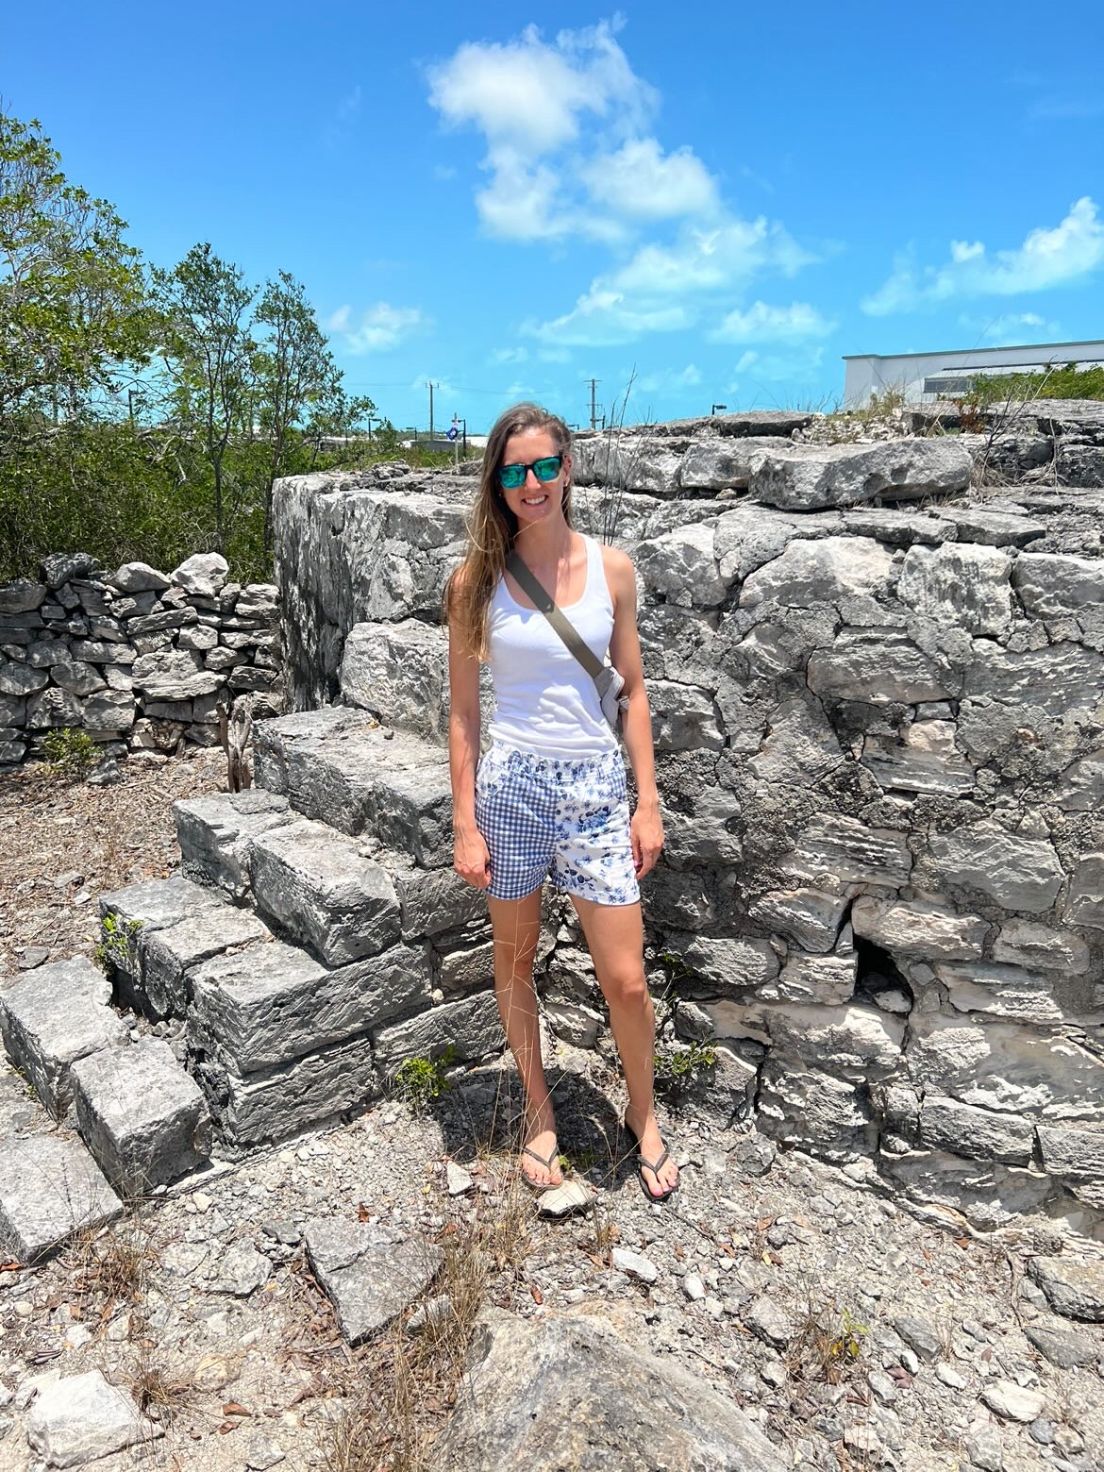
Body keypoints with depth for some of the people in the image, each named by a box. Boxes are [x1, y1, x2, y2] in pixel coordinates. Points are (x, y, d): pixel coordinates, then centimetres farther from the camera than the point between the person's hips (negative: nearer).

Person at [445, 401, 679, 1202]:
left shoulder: (611, 567, -1)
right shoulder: (478, 579, -4)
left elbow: (633, 690, 4)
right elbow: (463, 709, -1)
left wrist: (648, 801, 1)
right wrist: (466, 822, -4)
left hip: (597, 786, 1)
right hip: (512, 784, 0)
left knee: (626, 979, 4)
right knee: (516, 961, 14)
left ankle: (643, 1115, 32)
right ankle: (541, 1113, 38)